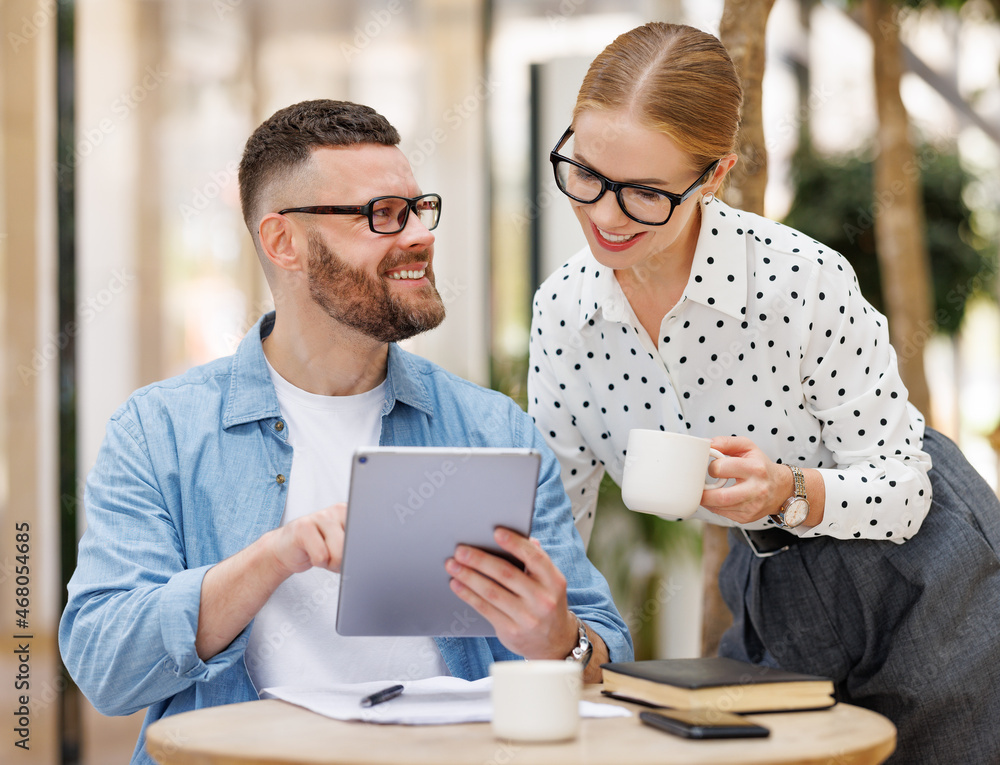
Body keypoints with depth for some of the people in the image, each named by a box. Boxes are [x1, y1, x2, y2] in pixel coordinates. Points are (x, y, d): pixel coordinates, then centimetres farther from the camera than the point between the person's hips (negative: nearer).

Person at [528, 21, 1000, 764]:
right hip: (773, 602, 5)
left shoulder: (804, 280, -28)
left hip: (927, 587, -4)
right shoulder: (564, 308, -12)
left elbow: (903, 486, -20)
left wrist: (791, 493, -39)